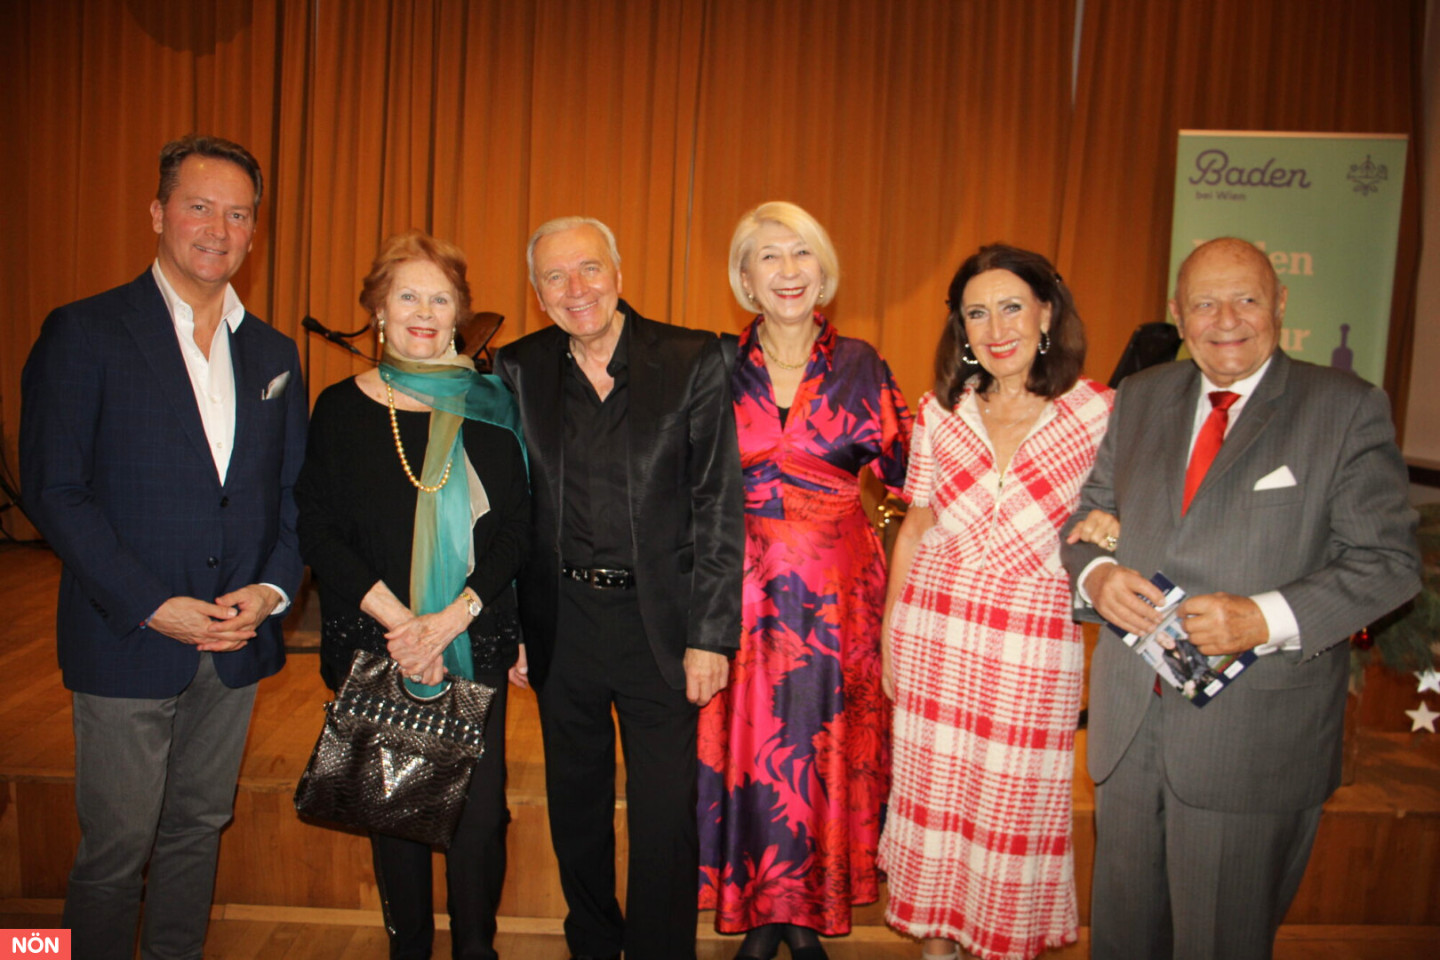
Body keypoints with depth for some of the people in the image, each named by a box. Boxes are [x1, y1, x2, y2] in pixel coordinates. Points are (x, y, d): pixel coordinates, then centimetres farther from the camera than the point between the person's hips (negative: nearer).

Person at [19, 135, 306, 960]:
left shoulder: (273, 353, 9)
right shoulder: (83, 334, -5)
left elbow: (296, 491, 9)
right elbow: (54, 491, -10)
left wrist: (272, 589, -8)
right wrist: (153, 606, -17)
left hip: (236, 645, 4)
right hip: (127, 645, -4)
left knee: (199, 830, 18)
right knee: (116, 849, 6)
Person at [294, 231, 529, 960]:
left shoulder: (489, 407, 3)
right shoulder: (342, 408, 2)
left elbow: (514, 529, 0)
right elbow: (319, 531, -3)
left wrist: (452, 618, -13)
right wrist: (397, 621, -13)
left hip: (475, 641, 0)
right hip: (376, 645, 0)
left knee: (479, 811, 2)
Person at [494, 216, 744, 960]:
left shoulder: (692, 361, -5)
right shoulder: (516, 370, 2)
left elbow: (718, 505, -7)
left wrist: (710, 635, -10)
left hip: (659, 621, -2)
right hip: (560, 625, 3)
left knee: (665, 818, 6)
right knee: (576, 807, 19)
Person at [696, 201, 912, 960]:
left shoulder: (859, 365, 2)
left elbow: (906, 469, 0)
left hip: (835, 591, 1)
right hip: (743, 590, 0)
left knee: (823, 749, 9)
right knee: (746, 747, 7)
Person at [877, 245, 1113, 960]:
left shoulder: (1097, 411, -5)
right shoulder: (940, 412, 2)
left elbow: (1109, 521, 7)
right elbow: (914, 530, 8)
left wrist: (1102, 533, -17)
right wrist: (888, 640, 9)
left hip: (1033, 648, -2)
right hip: (931, 635, 2)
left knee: (1012, 808, 10)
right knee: (931, 793, 12)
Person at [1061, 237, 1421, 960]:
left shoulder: (1347, 409, -5)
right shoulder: (1139, 397, 8)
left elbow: (1387, 561, -8)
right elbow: (1090, 513, 12)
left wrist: (1265, 618, -23)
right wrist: (1096, 574, -11)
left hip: (1257, 731, -4)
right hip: (1130, 718, 4)